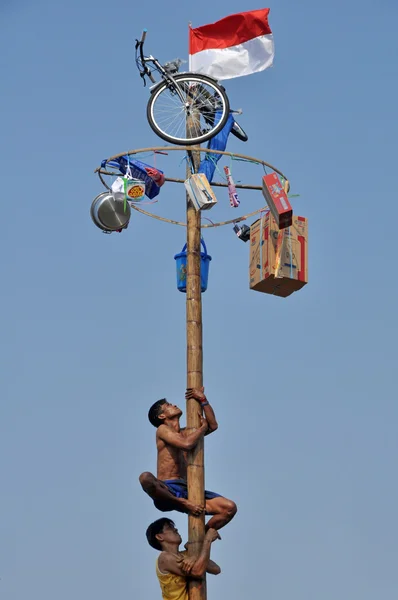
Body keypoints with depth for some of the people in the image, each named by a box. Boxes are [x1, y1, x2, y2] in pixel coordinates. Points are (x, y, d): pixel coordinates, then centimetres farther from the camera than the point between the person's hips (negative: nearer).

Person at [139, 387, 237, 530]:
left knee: (230, 507, -13)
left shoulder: (185, 433, 23)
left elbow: (213, 426, 14)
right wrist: (203, 427, 1)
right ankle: (181, 503, -23)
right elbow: (186, 444, -15)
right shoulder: (162, 430, 2)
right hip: (167, 491, -6)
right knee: (146, 477, -40)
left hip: (187, 491, 6)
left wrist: (203, 401, 7)